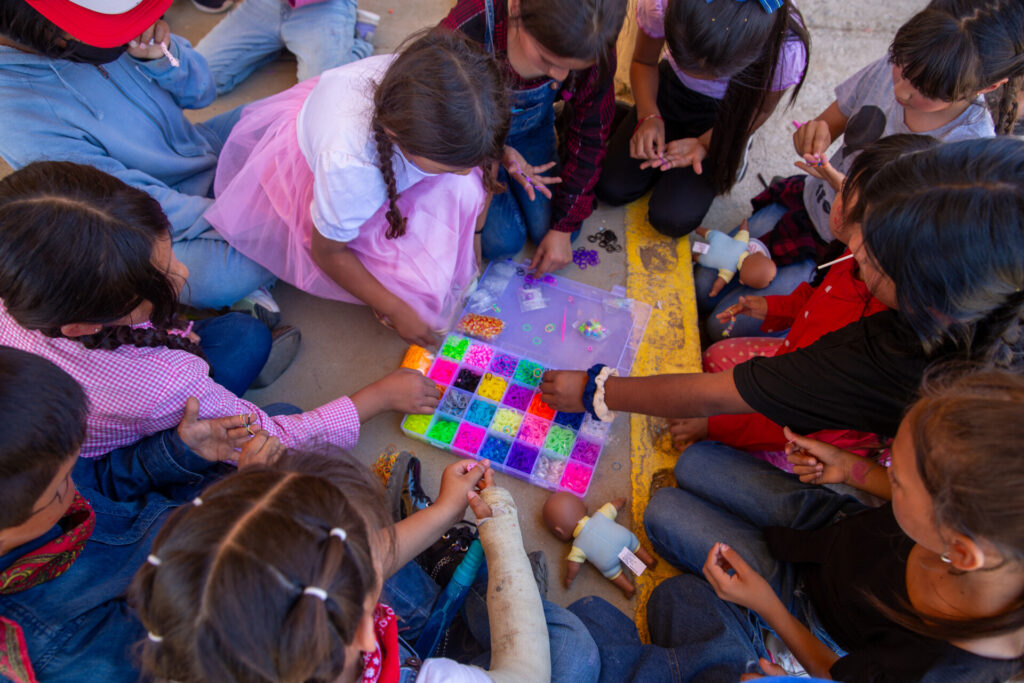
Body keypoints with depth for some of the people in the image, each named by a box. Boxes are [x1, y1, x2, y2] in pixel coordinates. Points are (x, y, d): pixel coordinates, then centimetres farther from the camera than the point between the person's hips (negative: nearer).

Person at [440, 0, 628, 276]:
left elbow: (589, 137, -13)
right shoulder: (465, 31, -38)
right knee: (502, 241, -14)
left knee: (549, 230, -5)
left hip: (532, 128, 3)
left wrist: (563, 228, -12)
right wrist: (496, 151, -36)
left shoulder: (595, 51, -27)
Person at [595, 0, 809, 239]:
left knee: (671, 221, -12)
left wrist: (704, 144, -25)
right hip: (672, 88, 3)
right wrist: (649, 116, -26)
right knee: (610, 188, -7)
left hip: (724, 114, -2)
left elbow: (758, 109, -13)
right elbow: (644, 62, -10)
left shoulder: (786, 50, -36)